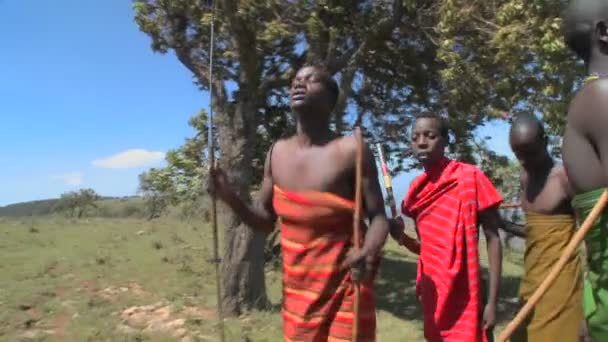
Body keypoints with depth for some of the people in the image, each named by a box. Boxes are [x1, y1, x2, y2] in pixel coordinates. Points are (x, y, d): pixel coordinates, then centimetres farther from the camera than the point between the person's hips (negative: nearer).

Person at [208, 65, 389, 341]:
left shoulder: (351, 151, -14)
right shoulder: (277, 153, 1)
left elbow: (378, 217, -11)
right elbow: (264, 221, 8)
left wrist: (368, 252, -32)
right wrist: (230, 198, -10)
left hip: (344, 290, -5)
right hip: (296, 290, 5)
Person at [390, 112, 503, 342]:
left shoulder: (470, 177, -9)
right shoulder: (417, 188, 6)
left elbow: (492, 238, -7)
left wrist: (492, 301, -11)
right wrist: (402, 236, -6)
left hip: (464, 298, -5)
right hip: (432, 297, 5)